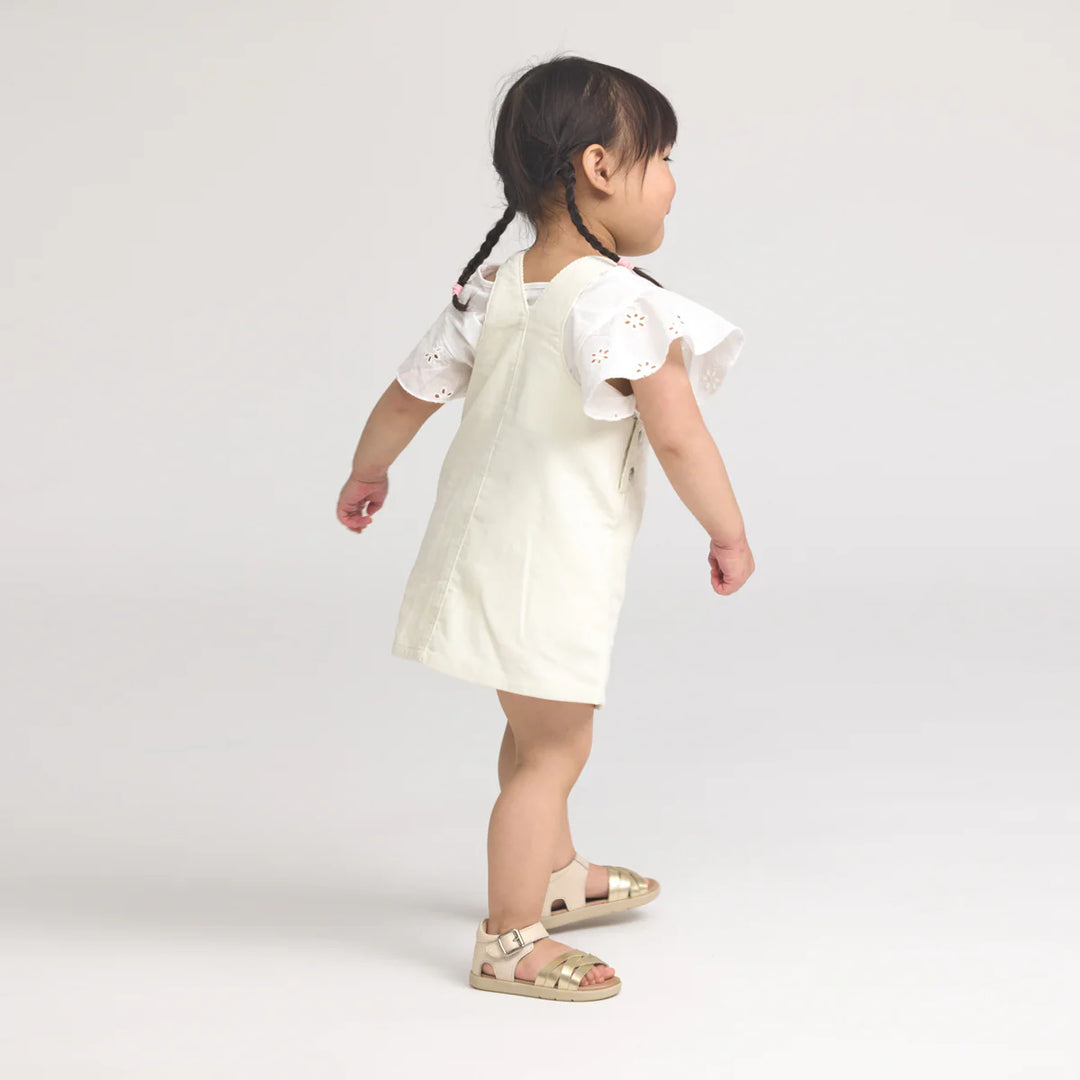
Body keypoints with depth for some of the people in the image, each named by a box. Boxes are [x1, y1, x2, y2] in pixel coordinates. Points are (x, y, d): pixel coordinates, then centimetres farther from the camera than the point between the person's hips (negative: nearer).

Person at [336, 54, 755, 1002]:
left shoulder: (492, 284, 1)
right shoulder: (621, 301, -21)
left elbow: (408, 396, 8)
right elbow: (676, 436, -23)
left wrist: (367, 474, 26)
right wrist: (729, 535, -9)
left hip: (485, 543, 9)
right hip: (554, 567, -9)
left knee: (535, 730, 25)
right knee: (555, 748, 3)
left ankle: (556, 874, 45)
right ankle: (510, 941, 11)